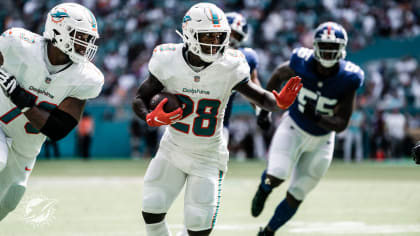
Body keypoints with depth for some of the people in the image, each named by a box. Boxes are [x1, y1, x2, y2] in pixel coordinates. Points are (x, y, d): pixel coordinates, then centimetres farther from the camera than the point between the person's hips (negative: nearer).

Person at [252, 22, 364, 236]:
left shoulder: (347, 79, -21)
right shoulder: (302, 64, -20)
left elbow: (341, 125, -19)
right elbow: (279, 75, 5)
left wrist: (317, 117, -37)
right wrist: (265, 108, 7)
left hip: (321, 141, 1)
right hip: (293, 128, -1)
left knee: (295, 198, 6)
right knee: (276, 177, -25)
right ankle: (264, 189, 14)